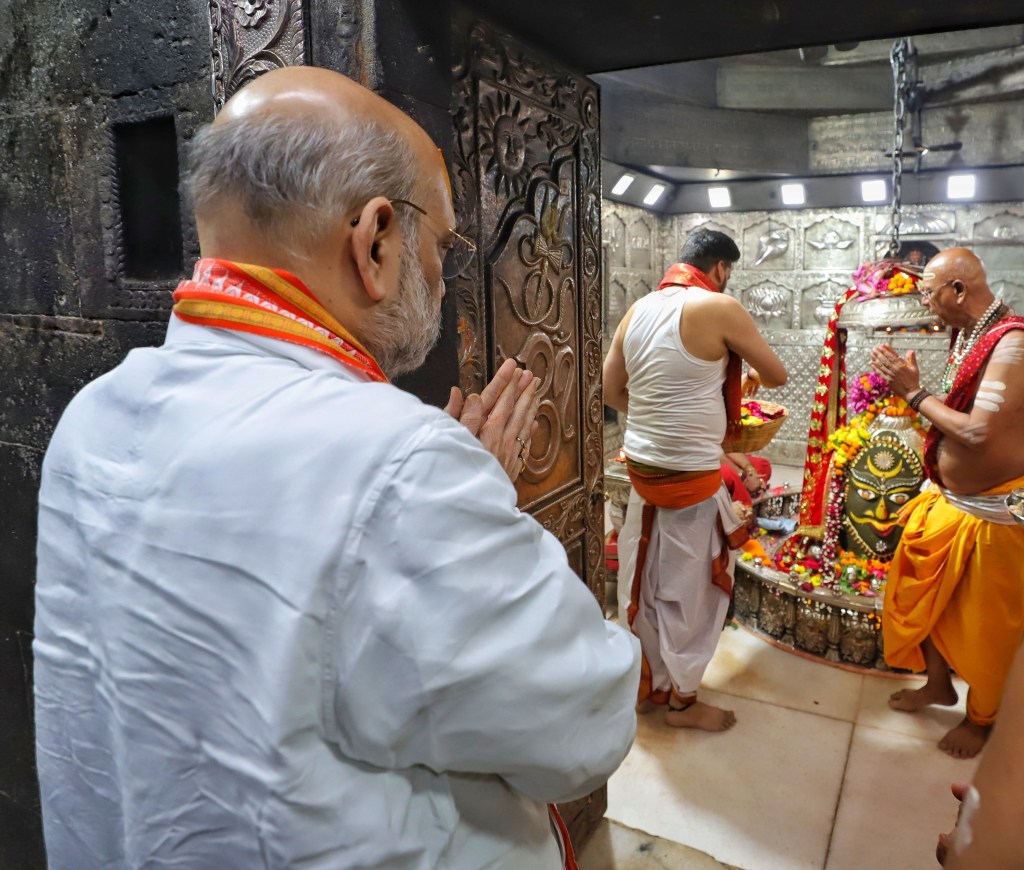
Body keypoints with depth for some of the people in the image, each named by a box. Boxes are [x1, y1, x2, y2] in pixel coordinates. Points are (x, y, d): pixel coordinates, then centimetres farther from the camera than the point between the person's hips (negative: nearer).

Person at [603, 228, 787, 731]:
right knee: (691, 590, 9)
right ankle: (682, 700, 25)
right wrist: (753, 375, 20)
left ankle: (648, 683, 35)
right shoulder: (719, 308, -12)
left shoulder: (639, 310, 5)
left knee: (644, 581, 18)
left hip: (641, 464, 7)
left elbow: (612, 392, 10)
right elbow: (778, 375, -1)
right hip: (691, 475, -6)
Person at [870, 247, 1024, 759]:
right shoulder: (965, 337, 3)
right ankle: (938, 685, 42)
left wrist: (915, 394, -19)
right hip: (945, 501, 8)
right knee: (927, 598, 20)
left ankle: (981, 718, 33)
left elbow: (978, 433, -29)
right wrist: (910, 386, -5)